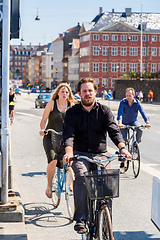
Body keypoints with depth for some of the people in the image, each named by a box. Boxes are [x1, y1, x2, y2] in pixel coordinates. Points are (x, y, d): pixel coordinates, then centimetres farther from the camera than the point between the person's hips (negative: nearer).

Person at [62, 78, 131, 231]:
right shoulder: (72, 112, 4)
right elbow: (68, 134, -9)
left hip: (100, 154, 1)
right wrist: (69, 152, -30)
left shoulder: (104, 111, 6)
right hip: (80, 153, -1)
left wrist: (122, 147, -27)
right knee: (81, 176, -30)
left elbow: (114, 131, -7)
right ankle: (80, 219, -27)